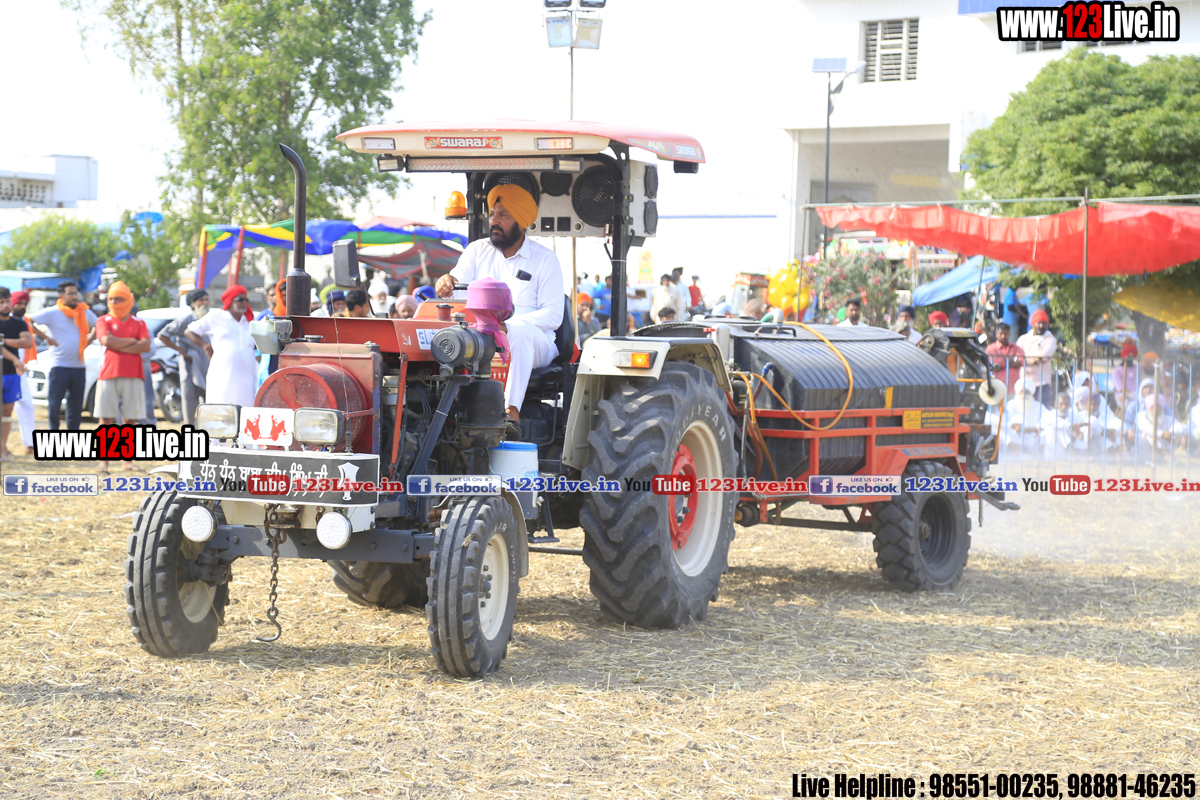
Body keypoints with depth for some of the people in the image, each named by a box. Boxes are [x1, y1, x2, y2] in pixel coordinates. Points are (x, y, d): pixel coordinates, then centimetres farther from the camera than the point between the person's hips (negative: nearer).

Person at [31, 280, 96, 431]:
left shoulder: (85, 313, 10)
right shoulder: (52, 313, -5)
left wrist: (89, 339, 10)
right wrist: (46, 337, -11)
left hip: (79, 368, 5)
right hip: (59, 366, -5)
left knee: (76, 407, 8)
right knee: (54, 405, -7)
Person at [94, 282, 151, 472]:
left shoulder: (138, 323, 12)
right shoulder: (104, 321, 8)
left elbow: (146, 346, -4)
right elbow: (107, 341, -12)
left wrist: (119, 346, -9)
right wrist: (132, 341, -4)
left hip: (133, 376, 2)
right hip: (108, 375, -2)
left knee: (130, 420, 3)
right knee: (106, 419, -4)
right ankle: (103, 461, -2)